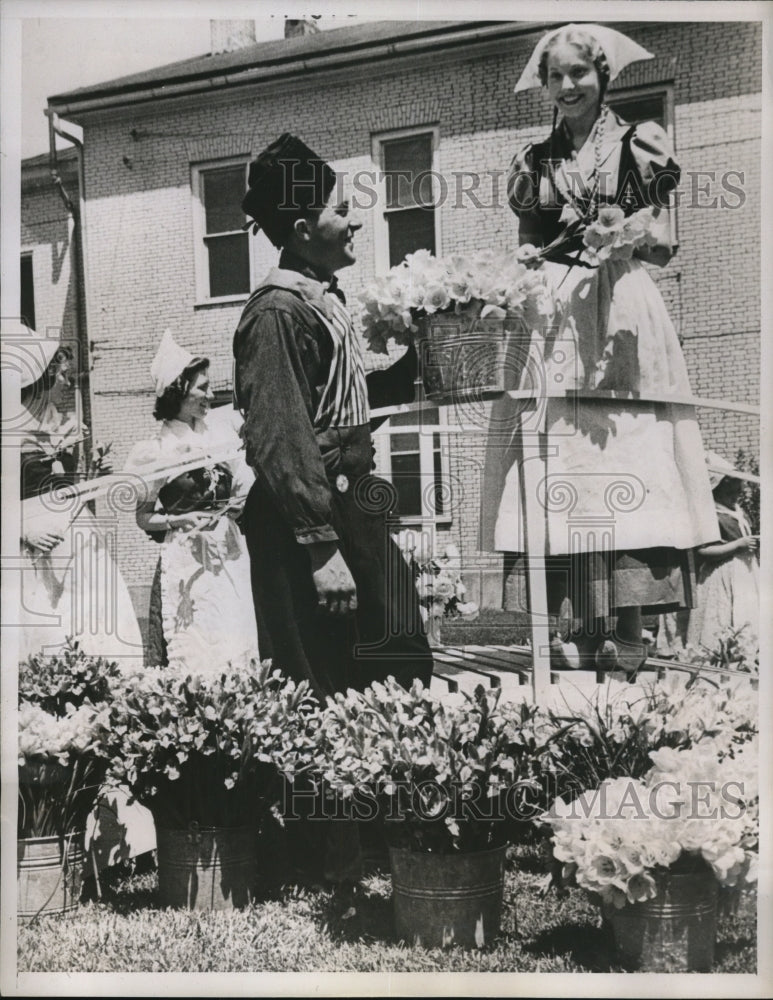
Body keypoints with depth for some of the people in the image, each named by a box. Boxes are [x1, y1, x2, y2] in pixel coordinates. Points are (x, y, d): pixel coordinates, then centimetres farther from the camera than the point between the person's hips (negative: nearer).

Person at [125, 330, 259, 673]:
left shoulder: (220, 427, 6)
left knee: (237, 646, 0)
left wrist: (237, 506, -5)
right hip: (185, 561, -4)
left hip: (230, 554, 4)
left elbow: (245, 487, 15)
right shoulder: (155, 451, -4)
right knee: (193, 654, -5)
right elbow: (143, 518, 1)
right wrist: (181, 520, -13)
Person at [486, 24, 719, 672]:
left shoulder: (638, 145, 8)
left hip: (621, 314, -3)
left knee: (621, 470, -8)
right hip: (550, 319, 3)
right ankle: (573, 640, -1)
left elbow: (664, 248, 4)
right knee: (557, 472, -5)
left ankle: (625, 642, -5)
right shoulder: (534, 163, 17)